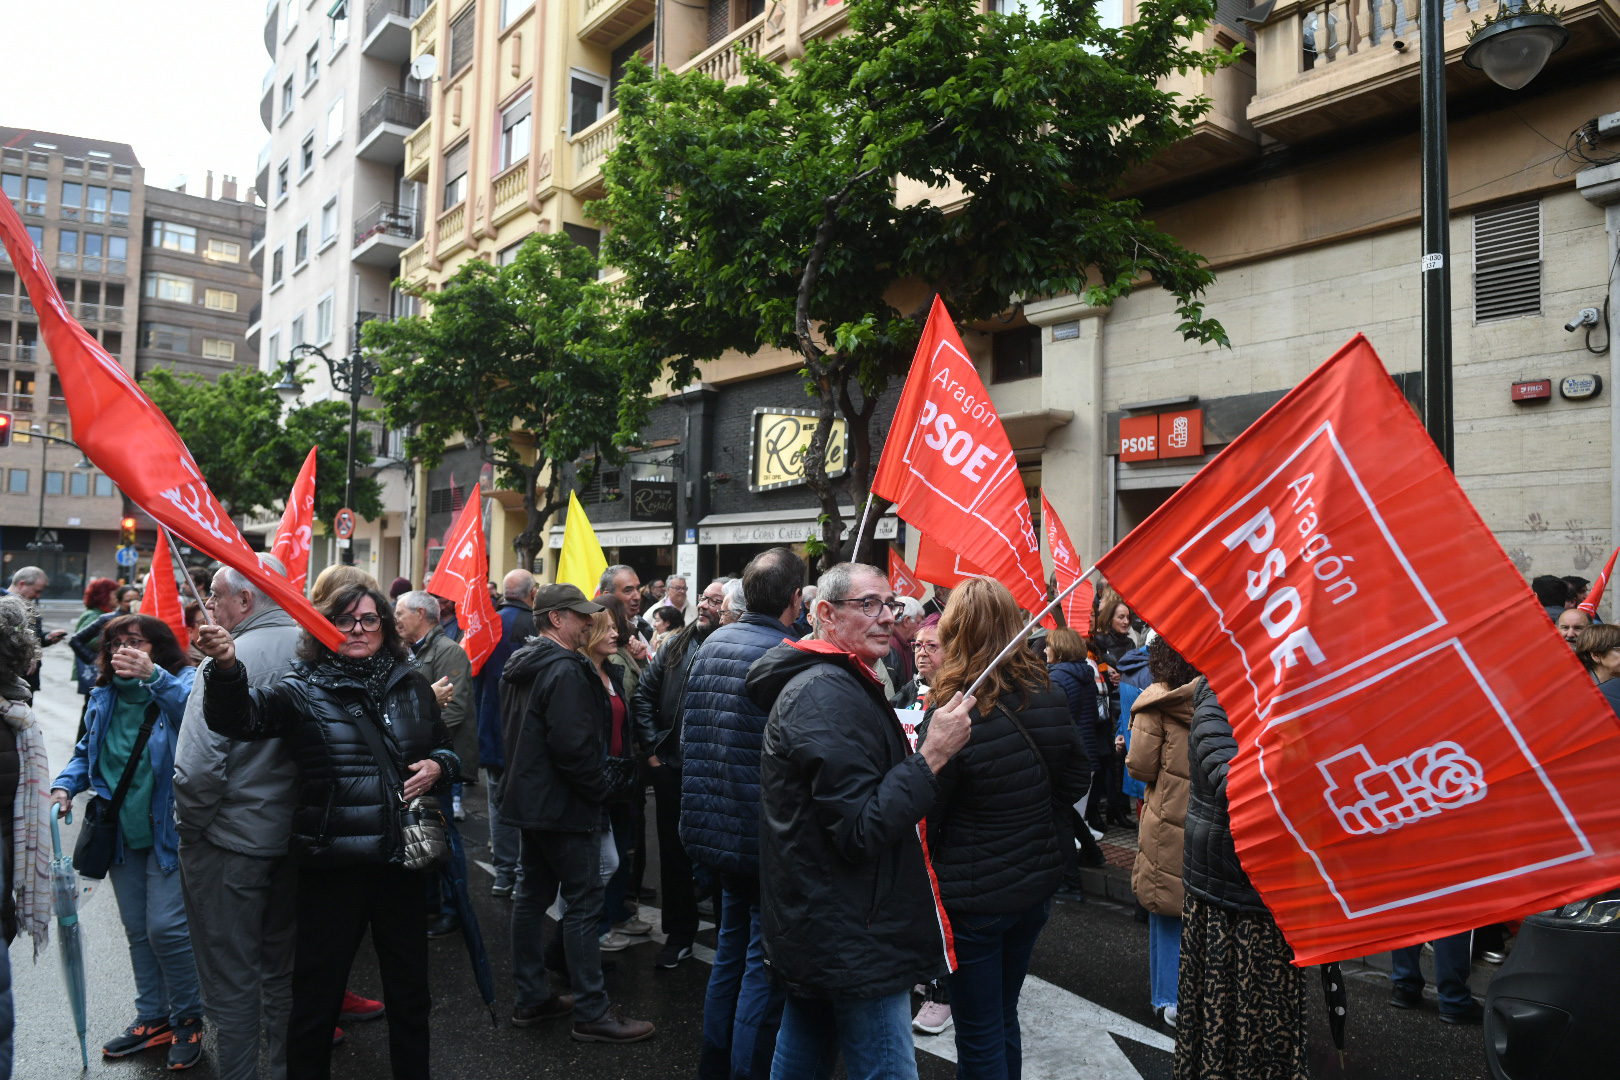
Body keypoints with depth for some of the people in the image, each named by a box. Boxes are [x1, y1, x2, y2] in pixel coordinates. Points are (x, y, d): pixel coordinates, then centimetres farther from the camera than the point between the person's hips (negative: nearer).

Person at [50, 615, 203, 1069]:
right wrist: (64, 786, -2)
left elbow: (196, 709, -32)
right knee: (137, 929, 15)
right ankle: (153, 1018, 31)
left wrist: (153, 677, -45)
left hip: (168, 829, -6)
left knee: (165, 927, -8)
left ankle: (188, 1019, 13)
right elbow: (87, 751, 16)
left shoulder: (181, 682, -10)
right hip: (122, 831, 6)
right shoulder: (104, 696, 8)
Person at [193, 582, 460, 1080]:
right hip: (332, 864, -3)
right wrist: (227, 667, -41)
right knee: (317, 993, 9)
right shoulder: (303, 688, -4)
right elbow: (241, 716, -22)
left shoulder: (412, 685, 6)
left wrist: (438, 766, -5)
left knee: (409, 990, 17)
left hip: (402, 859, 3)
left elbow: (446, 748, 18)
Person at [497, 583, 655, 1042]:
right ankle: (592, 1012, 5)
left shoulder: (519, 666, 11)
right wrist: (598, 787, -13)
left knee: (532, 896, 15)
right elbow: (573, 744, -27)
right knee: (583, 903, -2)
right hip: (565, 805, -10)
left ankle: (531, 999, 26)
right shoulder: (565, 670, -21)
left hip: (529, 797, 10)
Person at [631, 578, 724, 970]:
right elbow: (643, 695, 9)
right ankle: (679, 933, 28)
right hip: (672, 767, 5)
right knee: (674, 850, 13)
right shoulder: (676, 645, 6)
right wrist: (651, 747, 3)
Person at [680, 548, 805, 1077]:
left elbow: (688, 735, 12)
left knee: (732, 943, 22)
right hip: (769, 833, -8)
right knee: (765, 959, 6)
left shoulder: (712, 643, 3)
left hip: (716, 827, 8)